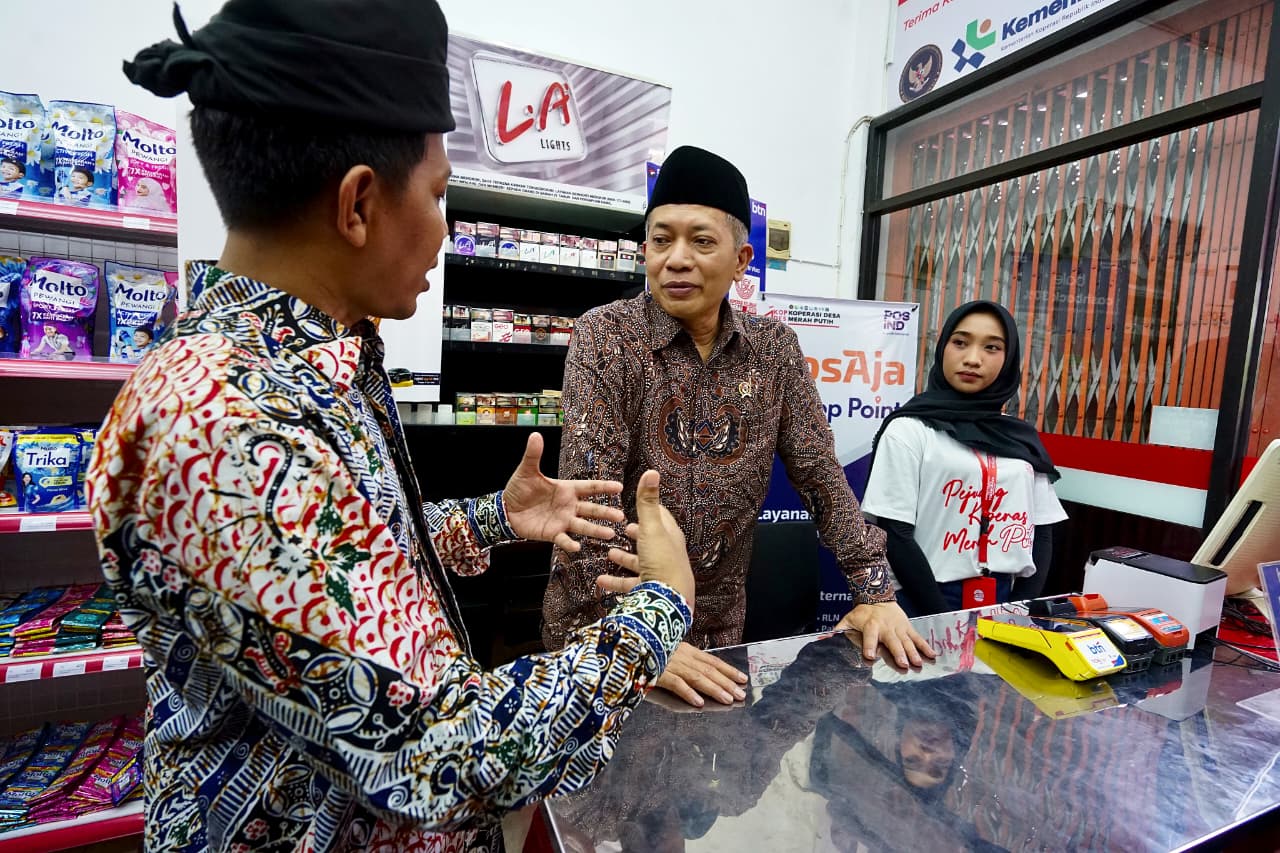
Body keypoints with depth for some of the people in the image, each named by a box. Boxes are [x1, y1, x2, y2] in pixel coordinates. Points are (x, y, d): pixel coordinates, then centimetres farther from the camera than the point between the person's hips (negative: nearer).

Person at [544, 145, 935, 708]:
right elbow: (588, 494, -23)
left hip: (719, 622, 4)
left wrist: (875, 592, -6)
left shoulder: (774, 348, -4)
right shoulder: (605, 338, -15)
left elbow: (820, 473, 0)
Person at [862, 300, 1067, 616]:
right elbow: (895, 536, -12)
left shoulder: (1024, 438, 6)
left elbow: (1041, 532, 9)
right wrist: (946, 620, -14)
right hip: (925, 606, -4)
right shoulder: (909, 430, -9)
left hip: (1005, 604, 4)